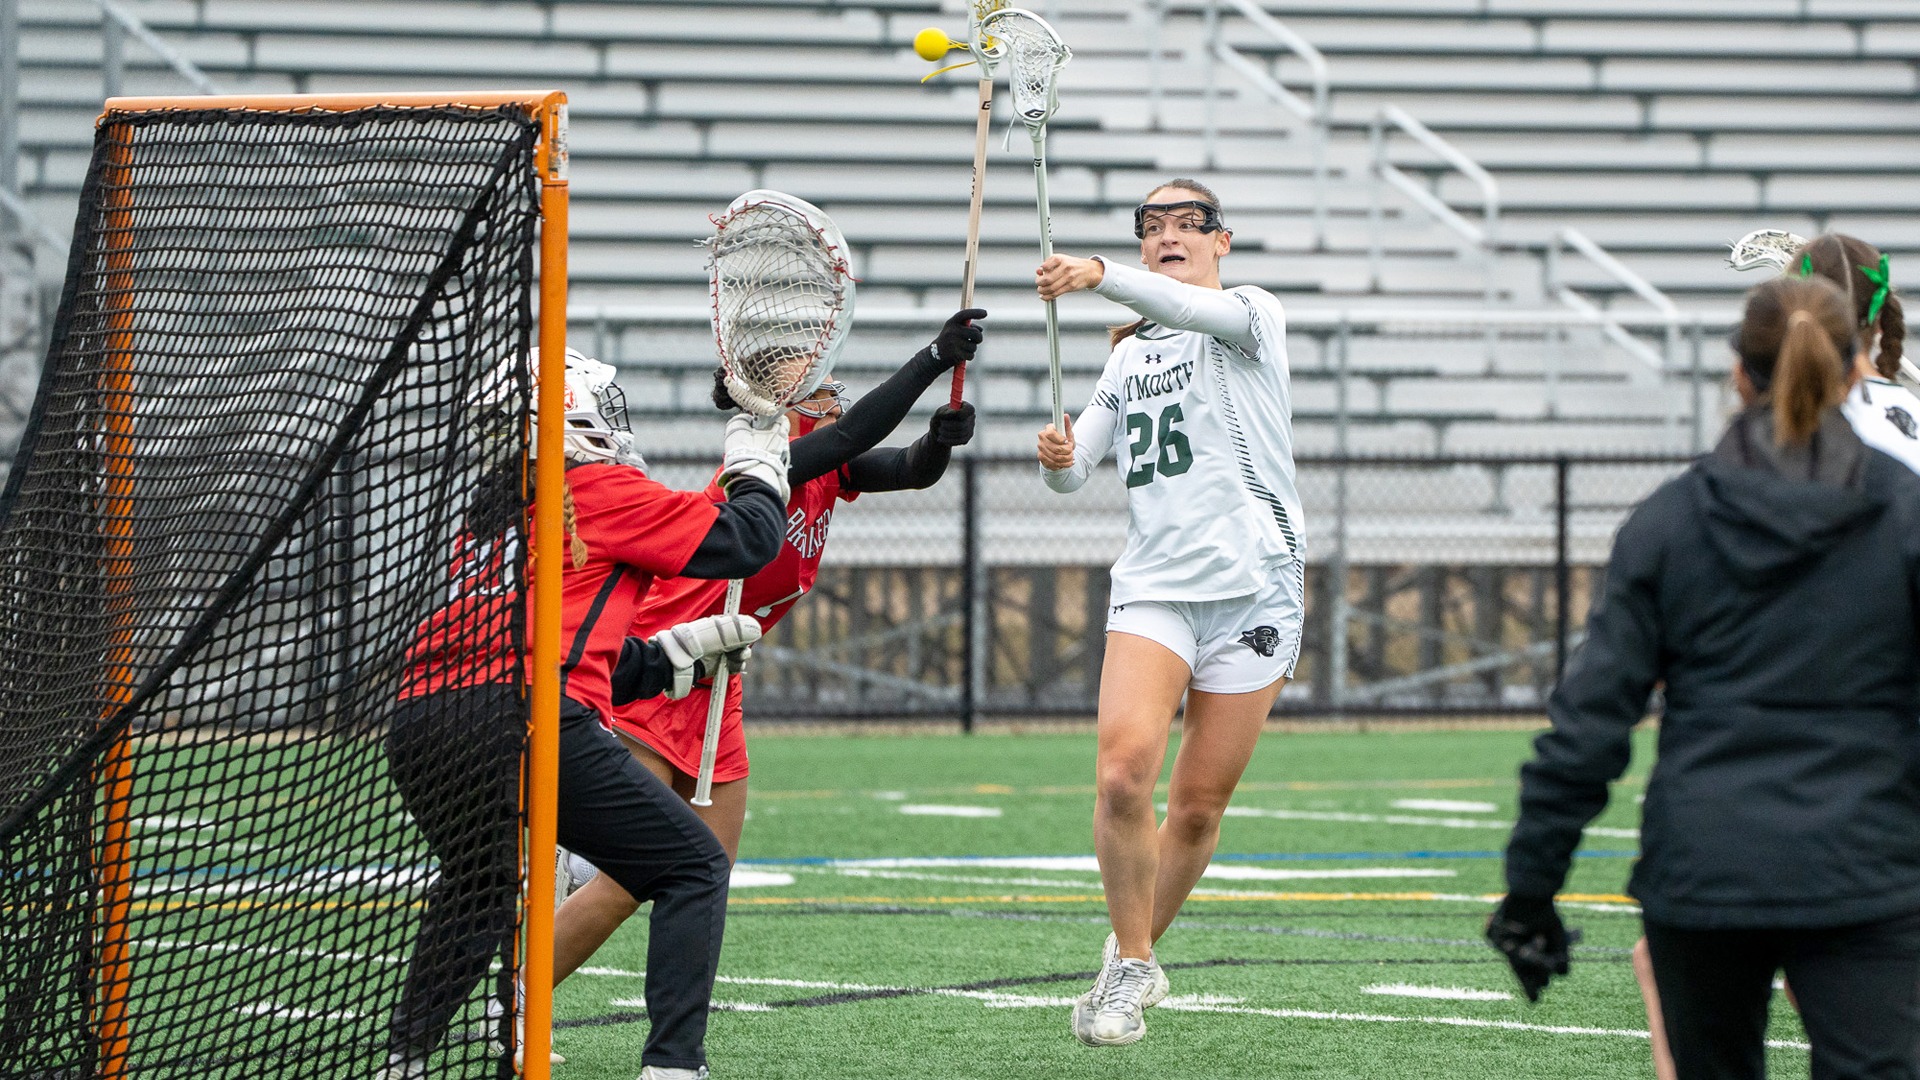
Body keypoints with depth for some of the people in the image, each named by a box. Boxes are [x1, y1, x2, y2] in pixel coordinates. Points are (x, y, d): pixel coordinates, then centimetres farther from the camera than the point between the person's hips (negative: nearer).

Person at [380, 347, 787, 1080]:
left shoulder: (488, 514, 30)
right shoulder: (600, 491, 9)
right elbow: (744, 540, 11)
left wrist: (679, 654, 36)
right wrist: (757, 468, 30)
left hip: (418, 723, 7)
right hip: (521, 722, -7)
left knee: (476, 885, 34)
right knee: (694, 870, 4)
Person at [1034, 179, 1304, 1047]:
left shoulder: (1253, 313, 3)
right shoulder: (1128, 355, 20)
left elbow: (1195, 310, -21)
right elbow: (1076, 467, 17)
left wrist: (1102, 278, -39)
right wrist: (1059, 458, -9)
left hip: (1253, 586, -3)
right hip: (1152, 585, 3)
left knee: (1199, 804, 0)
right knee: (1122, 772, -18)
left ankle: (1135, 953, 21)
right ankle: (1132, 968, -5)